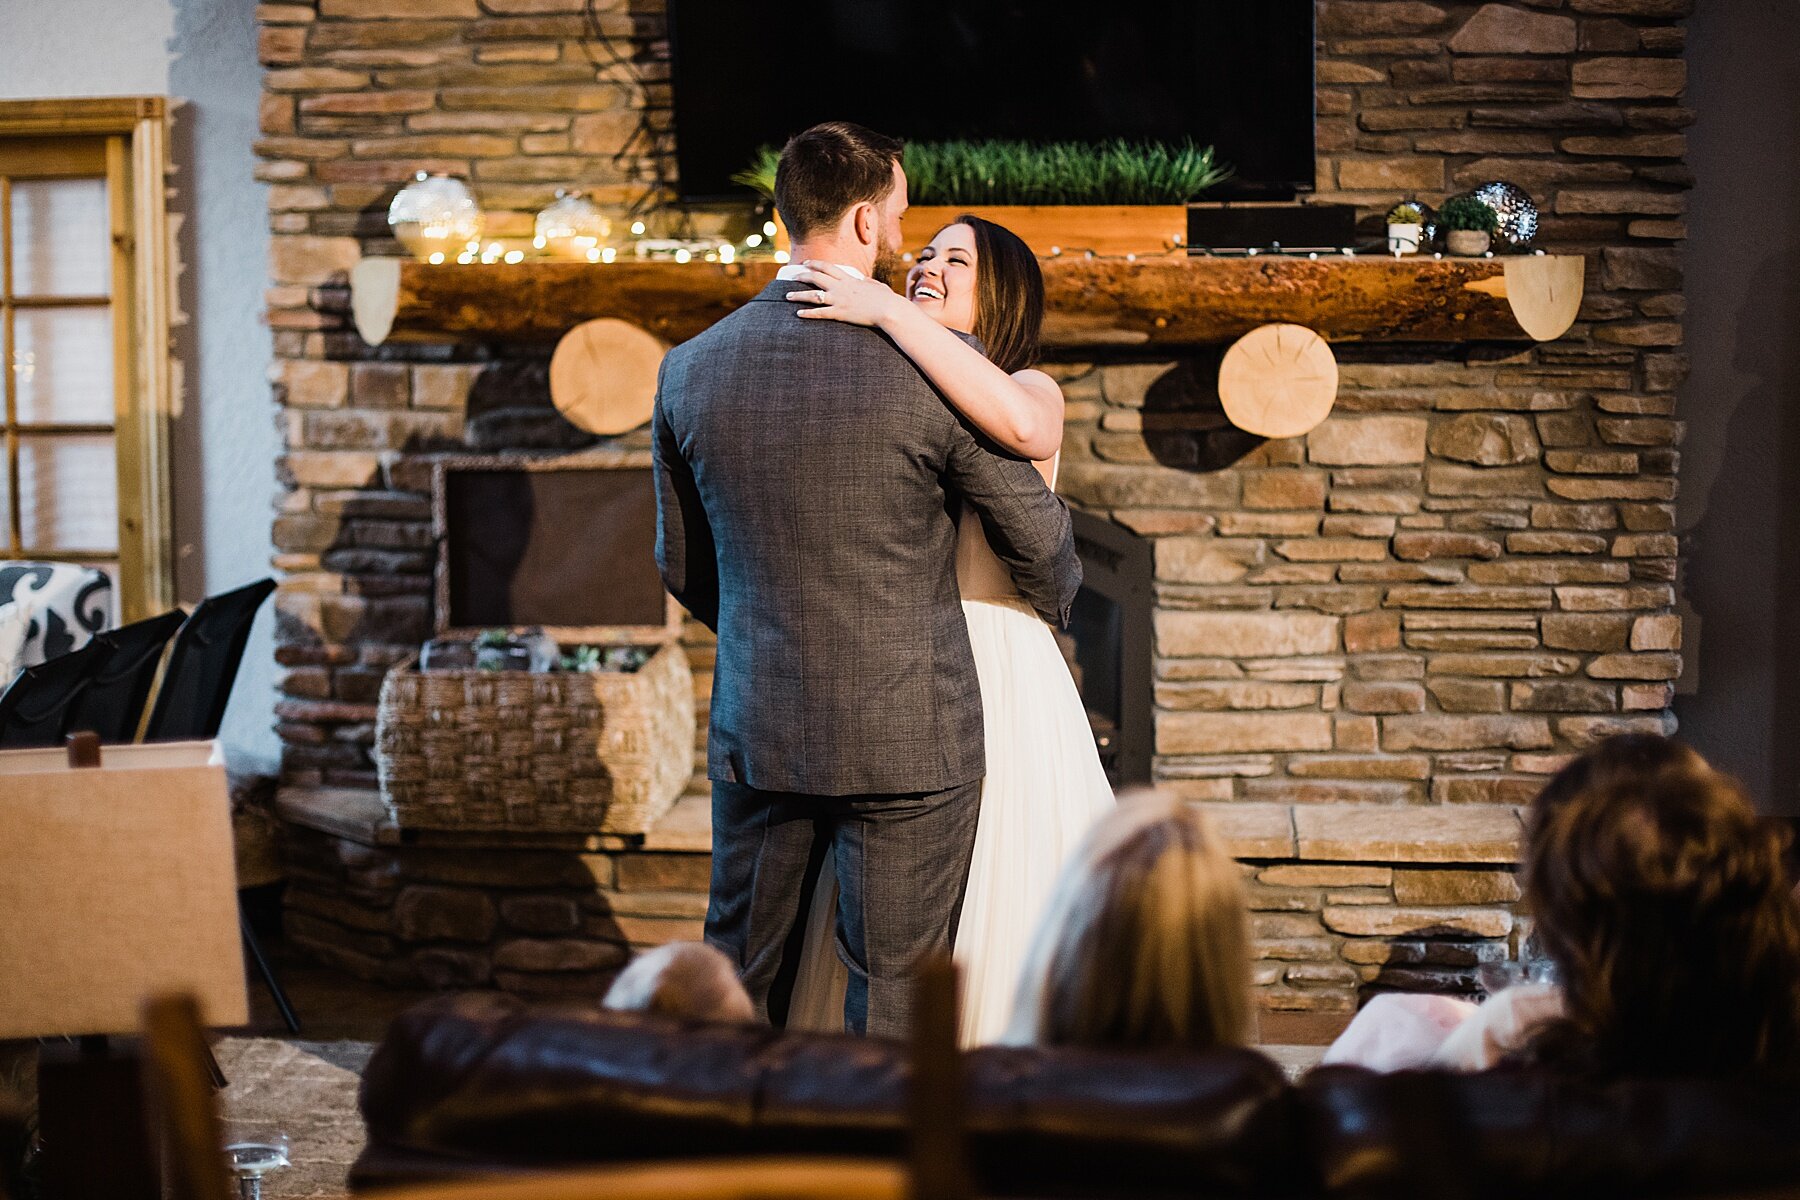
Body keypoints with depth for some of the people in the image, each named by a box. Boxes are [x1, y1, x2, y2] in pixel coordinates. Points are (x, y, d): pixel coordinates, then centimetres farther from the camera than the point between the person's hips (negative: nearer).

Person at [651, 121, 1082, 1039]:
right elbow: (1036, 537, -3)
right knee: (890, 1004, 6)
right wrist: (1052, 604, 20)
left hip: (755, 731, 4)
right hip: (906, 738, -4)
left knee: (734, 988, 17)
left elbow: (681, 564, 11)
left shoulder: (690, 370, 0)